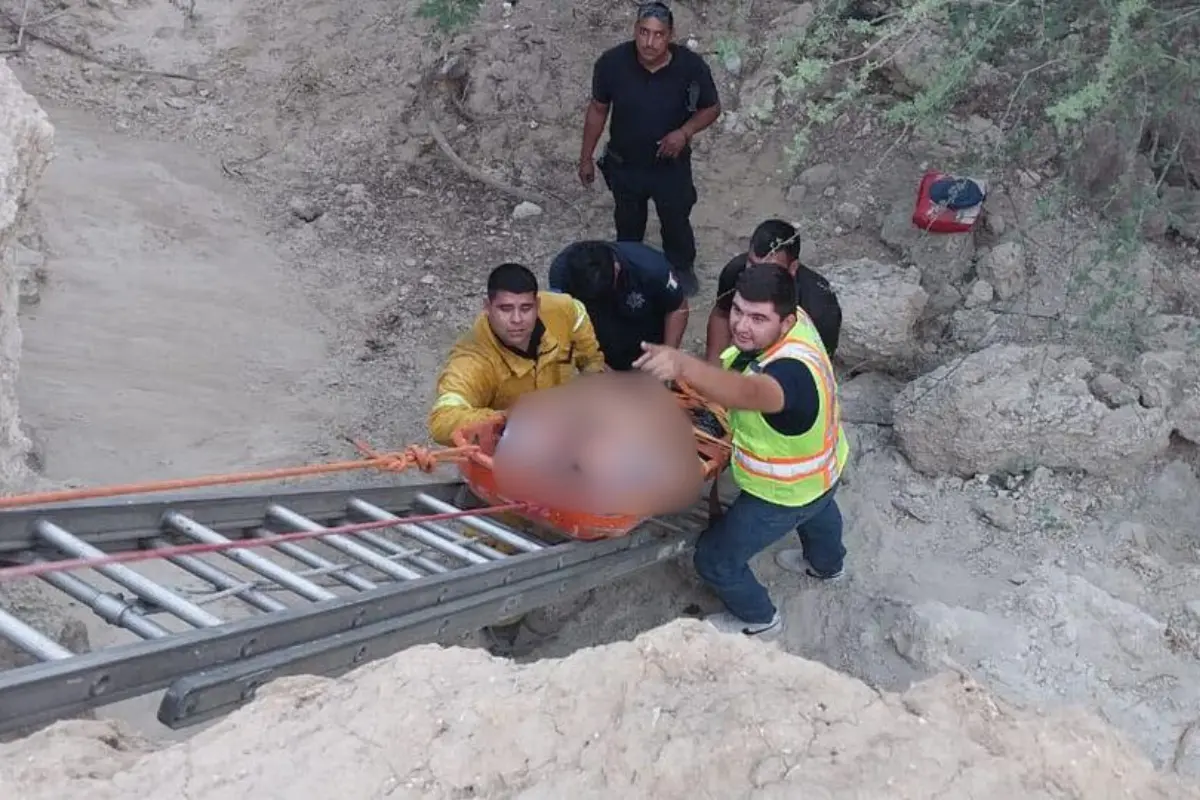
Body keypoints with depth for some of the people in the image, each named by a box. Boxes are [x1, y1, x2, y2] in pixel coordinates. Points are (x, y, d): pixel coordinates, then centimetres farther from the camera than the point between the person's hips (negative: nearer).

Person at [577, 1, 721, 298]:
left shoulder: (691, 66, -24)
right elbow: (598, 109, -6)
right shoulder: (612, 62, -23)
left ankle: (683, 267, 51)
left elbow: (711, 108, -7)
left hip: (672, 165, 0)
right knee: (628, 224, 24)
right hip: (624, 165, 1)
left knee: (676, 222, 21)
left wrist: (685, 132, -25)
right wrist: (586, 158, 1)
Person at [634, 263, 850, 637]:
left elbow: (747, 393, -71)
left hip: (784, 492, -8)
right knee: (817, 508, 40)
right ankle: (827, 563, 74)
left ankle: (757, 617, 41)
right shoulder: (793, 317, -21)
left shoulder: (794, 370, -47)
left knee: (715, 560, 11)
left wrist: (683, 365, -86)